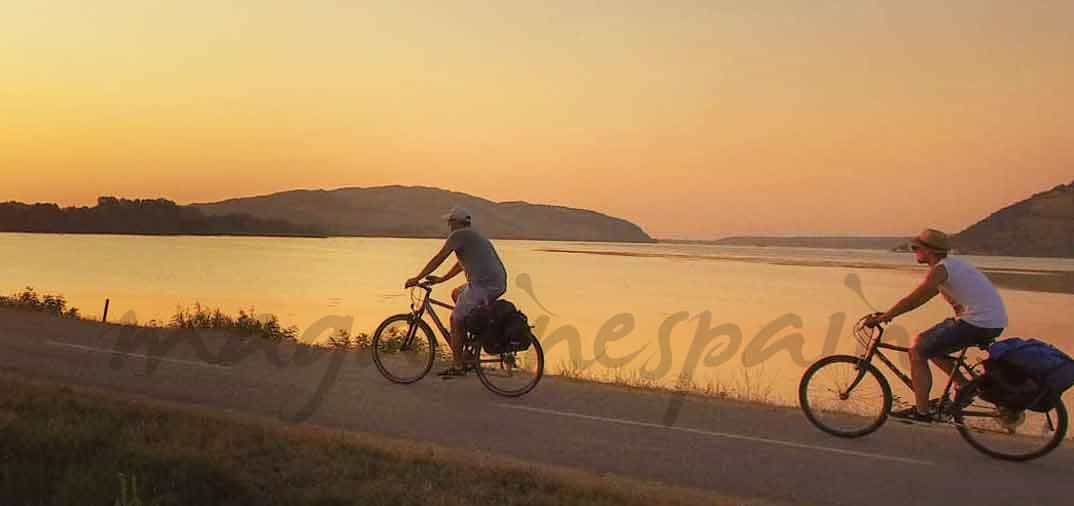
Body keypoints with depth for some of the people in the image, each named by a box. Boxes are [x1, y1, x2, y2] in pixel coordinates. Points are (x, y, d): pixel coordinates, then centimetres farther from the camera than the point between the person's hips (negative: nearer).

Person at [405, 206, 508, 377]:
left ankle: (458, 366, 9)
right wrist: (442, 279, 37)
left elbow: (438, 259, -1)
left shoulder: (459, 235, -2)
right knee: (457, 293, 29)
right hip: (499, 284, 9)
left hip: (483, 285, -9)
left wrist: (417, 278, 5)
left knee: (456, 320, 4)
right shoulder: (476, 236, 26)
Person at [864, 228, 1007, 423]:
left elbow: (912, 301, -14)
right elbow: (919, 300, 23)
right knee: (926, 343, 19)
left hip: (978, 323, -10)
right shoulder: (953, 264, 19)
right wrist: (889, 314, 20)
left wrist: (881, 318, -6)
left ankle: (921, 411, 0)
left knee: (917, 351, -4)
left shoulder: (940, 269, -11)